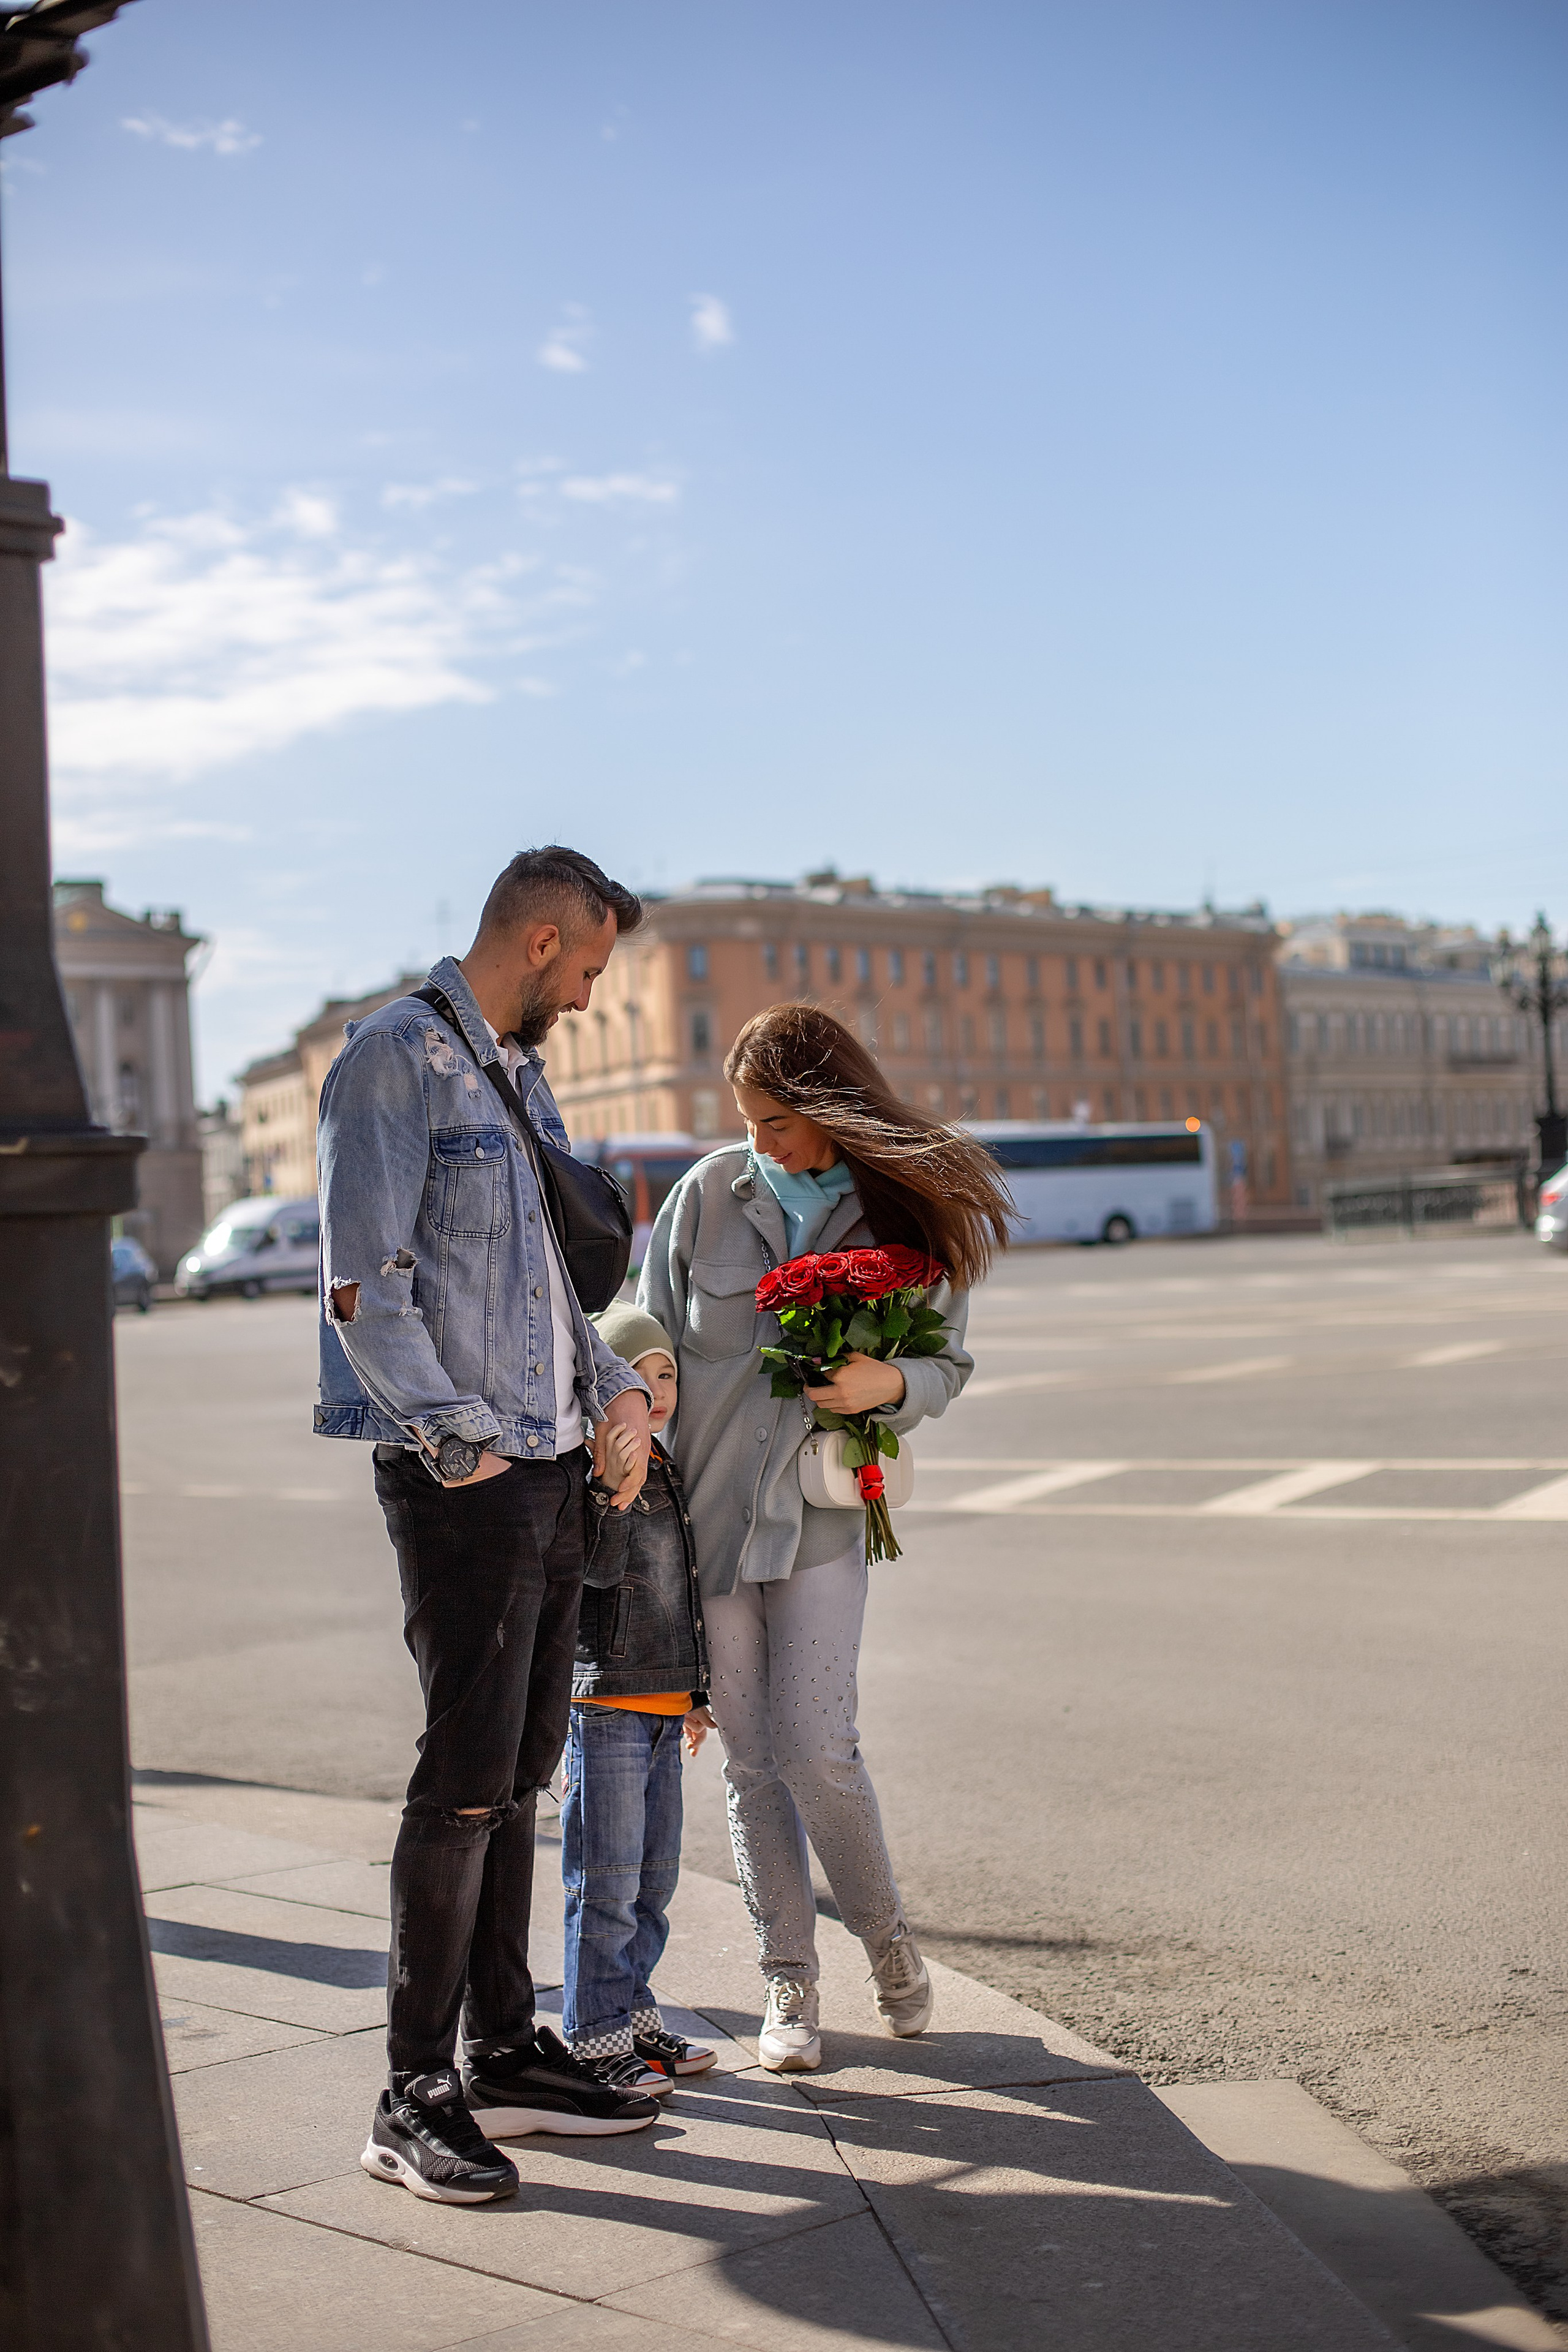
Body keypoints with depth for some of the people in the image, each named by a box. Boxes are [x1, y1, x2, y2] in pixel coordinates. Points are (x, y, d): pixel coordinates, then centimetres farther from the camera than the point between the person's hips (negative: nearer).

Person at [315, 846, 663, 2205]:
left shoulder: (521, 1074, 18)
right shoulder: (396, 1062, -9)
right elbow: (364, 1292, -15)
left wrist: (616, 1386, 9)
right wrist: (464, 1447, -16)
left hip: (557, 1469, 9)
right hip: (463, 1480, -9)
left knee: (521, 1773, 12)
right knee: (466, 1777, -7)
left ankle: (504, 2053, 22)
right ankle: (416, 2100, 2)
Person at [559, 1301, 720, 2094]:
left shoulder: (665, 1472, 14)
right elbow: (602, 1568, -26)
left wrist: (694, 1694, 25)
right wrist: (615, 1484, -38)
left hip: (661, 1706, 8)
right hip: (605, 1702, -8)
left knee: (655, 1876, 15)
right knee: (607, 1881, -3)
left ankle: (633, 2009, 26)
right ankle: (596, 2035, 6)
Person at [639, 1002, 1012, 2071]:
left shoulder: (909, 1210, -2)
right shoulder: (711, 1191, -1)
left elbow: (949, 1364, 5)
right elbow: (657, 1337, 6)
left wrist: (890, 1382, -17)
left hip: (822, 1513, -1)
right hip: (708, 1505, 2)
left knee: (815, 1746, -8)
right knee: (750, 1758, 6)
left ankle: (888, 1937, 18)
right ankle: (790, 1982, 19)